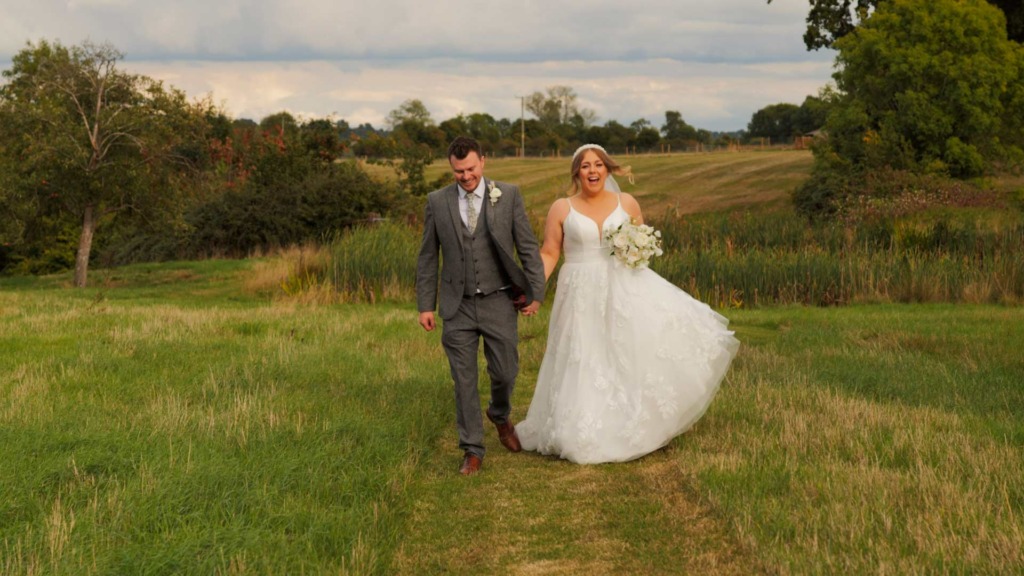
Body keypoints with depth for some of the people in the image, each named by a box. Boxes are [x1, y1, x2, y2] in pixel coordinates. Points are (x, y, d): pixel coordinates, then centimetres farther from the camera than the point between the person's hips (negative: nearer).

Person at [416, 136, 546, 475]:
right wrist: (425, 305, 3)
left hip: (499, 302, -1)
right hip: (457, 307, 1)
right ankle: (472, 451, 14)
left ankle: (500, 415, 38)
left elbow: (528, 247, 1)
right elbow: (428, 257, 7)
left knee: (505, 372, 4)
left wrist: (535, 293, -3)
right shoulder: (437, 202, 3)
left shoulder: (508, 195, -1)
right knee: (464, 381, 3)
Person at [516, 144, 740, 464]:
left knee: (659, 329, -15)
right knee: (587, 366, 1)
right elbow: (549, 253, 2)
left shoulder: (626, 203, 7)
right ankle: (588, 434, 14)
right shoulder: (562, 208, 2)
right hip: (583, 295, -1)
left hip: (625, 287, 1)